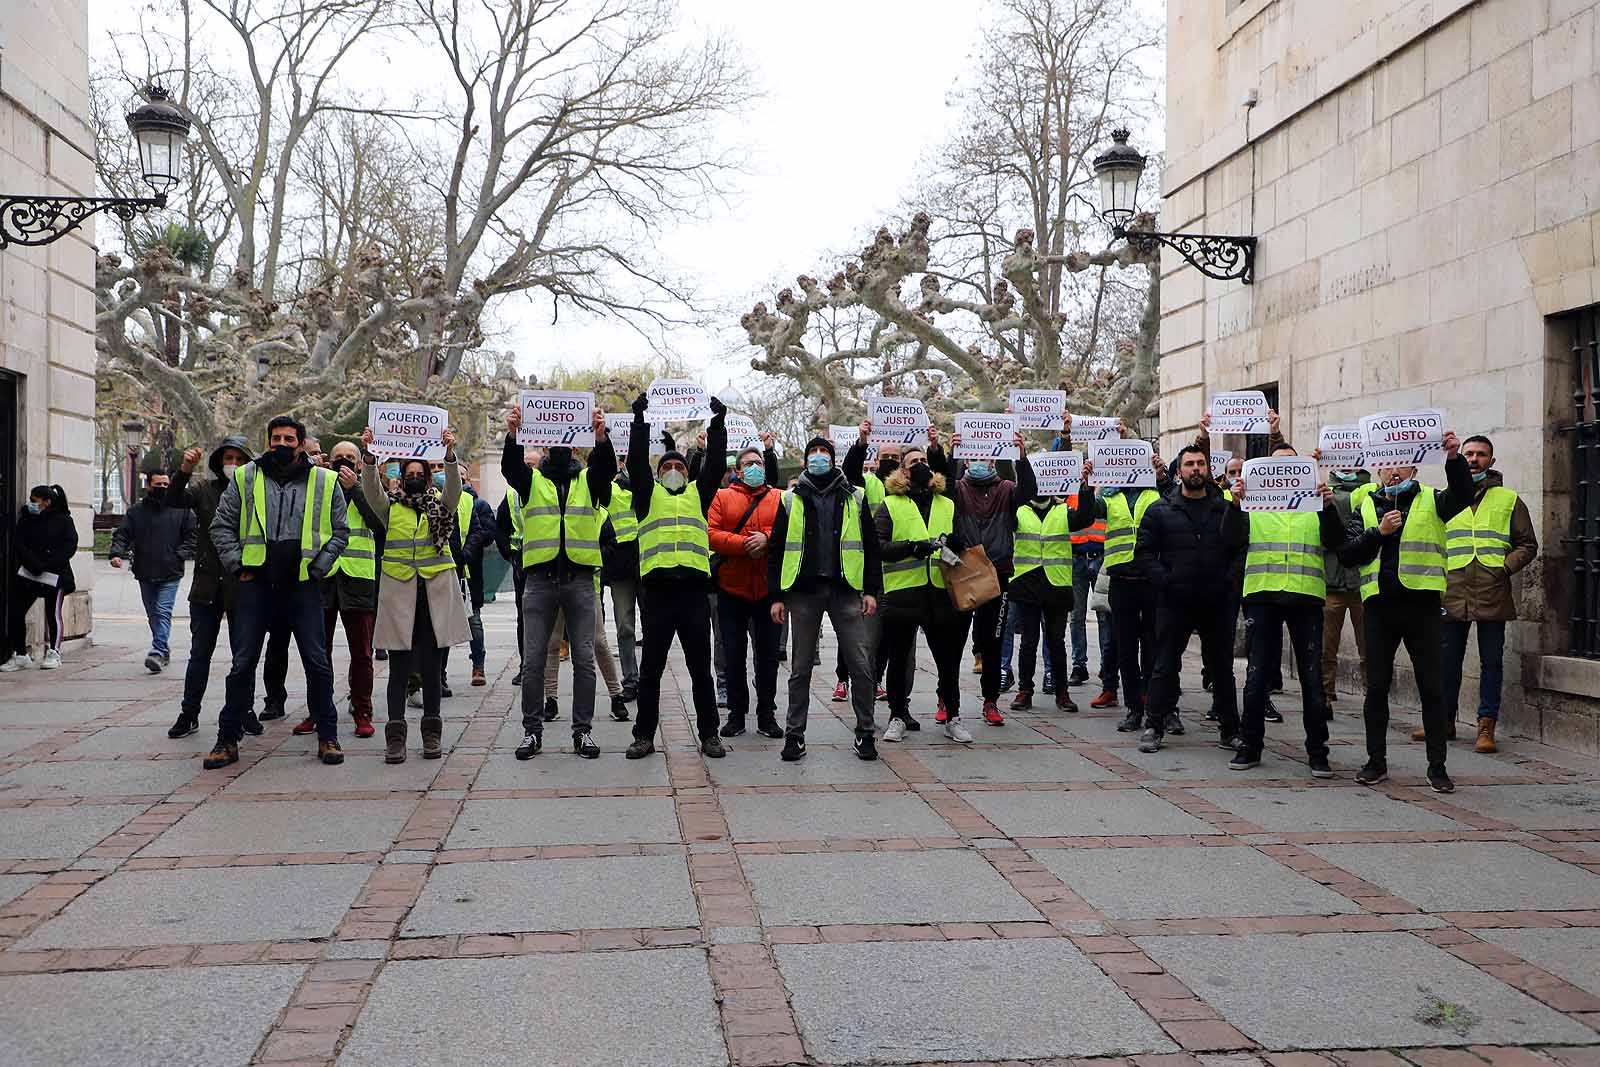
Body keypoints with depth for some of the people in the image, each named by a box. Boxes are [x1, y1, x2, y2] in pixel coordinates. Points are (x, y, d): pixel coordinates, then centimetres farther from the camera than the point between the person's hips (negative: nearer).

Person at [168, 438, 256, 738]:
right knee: (199, 653, 8)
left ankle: (243, 711, 17)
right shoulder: (204, 489, 6)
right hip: (207, 586, 2)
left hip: (242, 587, -2)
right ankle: (189, 714, 16)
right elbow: (174, 498, -11)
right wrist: (183, 470, -27)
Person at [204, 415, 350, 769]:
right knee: (243, 663, 4)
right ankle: (228, 739, 12)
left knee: (317, 662, 0)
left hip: (302, 584, 0)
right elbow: (221, 526, 8)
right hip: (255, 584, 1)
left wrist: (318, 567, -2)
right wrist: (238, 565, -2)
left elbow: (340, 531, 9)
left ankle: (327, 736, 11)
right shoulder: (245, 478, 6)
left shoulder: (324, 482, 5)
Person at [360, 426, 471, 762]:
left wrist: (449, 453, -26)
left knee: (430, 664, 6)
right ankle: (395, 734, 1)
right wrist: (369, 455, -24)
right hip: (399, 591, 0)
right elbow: (370, 488, -9)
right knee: (399, 666, 0)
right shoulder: (391, 507, 9)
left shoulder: (439, 505, 9)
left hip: (434, 591, 0)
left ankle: (432, 732, 13)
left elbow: (454, 487, -10)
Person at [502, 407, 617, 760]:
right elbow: (510, 468, -12)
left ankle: (583, 730, 11)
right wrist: (512, 435, -31)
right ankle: (532, 730, 12)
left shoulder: (588, 480, 9)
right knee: (532, 659, 2)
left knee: (584, 659, 2)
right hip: (540, 581, 0)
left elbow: (607, 468, -12)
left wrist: (601, 436, -32)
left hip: (579, 580, 0)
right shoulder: (532, 480, 8)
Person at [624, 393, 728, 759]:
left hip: (694, 587, 1)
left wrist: (718, 422, 4)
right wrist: (640, 420, -2)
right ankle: (644, 736, 11)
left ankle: (709, 735, 12)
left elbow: (716, 463, 10)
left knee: (700, 668, 6)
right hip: (656, 588, -1)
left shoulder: (698, 495, 18)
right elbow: (636, 461, 4)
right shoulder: (648, 495, 15)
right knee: (651, 669, 4)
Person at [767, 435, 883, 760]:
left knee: (861, 665, -2)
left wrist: (871, 590, 0)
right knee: (801, 669, 6)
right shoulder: (791, 500, 10)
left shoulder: (854, 498, 10)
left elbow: (870, 547, 8)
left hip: (845, 590, 0)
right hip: (804, 591, 0)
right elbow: (776, 551, 7)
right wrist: (777, 596, 0)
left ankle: (865, 732, 11)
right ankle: (794, 734, 15)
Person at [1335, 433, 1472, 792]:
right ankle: (1376, 761, 17)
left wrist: (1453, 459, -30)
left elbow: (1463, 496, -15)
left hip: (1422, 605, -2)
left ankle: (1437, 766, 10)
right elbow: (1347, 554, 3)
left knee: (1431, 687, 2)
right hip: (1379, 605, 2)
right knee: (1376, 686, 7)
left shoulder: (1430, 501, 6)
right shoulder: (1365, 509, 13)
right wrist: (1379, 532, -10)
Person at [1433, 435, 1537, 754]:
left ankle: (1486, 726, 6)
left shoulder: (1509, 500, 10)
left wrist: (1504, 568, -6)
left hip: (1493, 594, -1)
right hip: (1452, 594, 2)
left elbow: (1527, 545, 10)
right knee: (1447, 659, 6)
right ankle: (1445, 720, 17)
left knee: (1491, 662, 1)